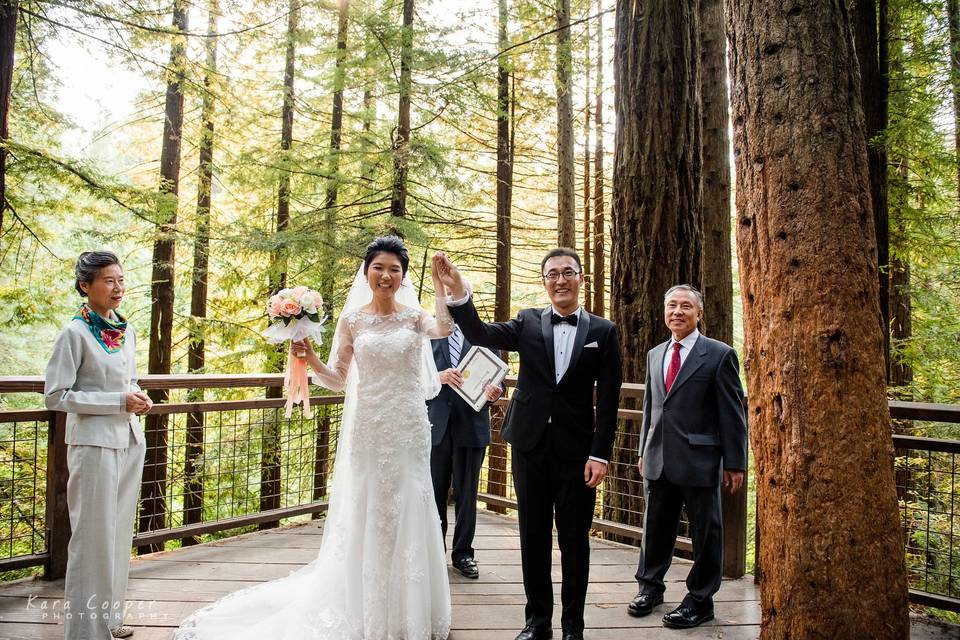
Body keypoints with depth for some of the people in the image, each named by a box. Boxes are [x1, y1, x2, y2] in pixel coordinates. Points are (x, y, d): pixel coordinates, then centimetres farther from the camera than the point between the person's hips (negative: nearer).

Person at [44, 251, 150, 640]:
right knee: (94, 536, 3)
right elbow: (55, 396, -12)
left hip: (129, 441, 7)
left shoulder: (127, 330, 8)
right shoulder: (75, 333, -11)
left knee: (120, 533, 15)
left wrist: (139, 399, 0)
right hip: (95, 444, -7)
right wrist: (118, 402, -16)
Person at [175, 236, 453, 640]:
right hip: (367, 431, 0)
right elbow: (338, 380, 4)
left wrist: (439, 281, -27)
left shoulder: (414, 316, 3)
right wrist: (311, 360, -13)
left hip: (410, 430, 0)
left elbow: (444, 329, -20)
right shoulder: (352, 319, 3)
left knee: (407, 516, 8)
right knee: (364, 517, 7)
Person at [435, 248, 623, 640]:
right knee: (533, 537, 12)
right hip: (530, 445, 2)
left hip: (577, 450, -1)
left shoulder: (603, 331, 0)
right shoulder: (528, 323, 3)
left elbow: (608, 399, -2)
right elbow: (482, 336, -12)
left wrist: (600, 454, -7)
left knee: (574, 540, 9)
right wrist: (458, 293, -27)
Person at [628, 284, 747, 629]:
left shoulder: (719, 355, -6)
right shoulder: (655, 354, 12)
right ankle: (650, 585, 34)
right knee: (655, 527, 16)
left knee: (704, 532, 8)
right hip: (658, 460, 5)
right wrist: (644, 450, 16)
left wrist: (734, 463, -8)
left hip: (699, 459, -5)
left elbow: (732, 413, -7)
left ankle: (700, 600, 24)